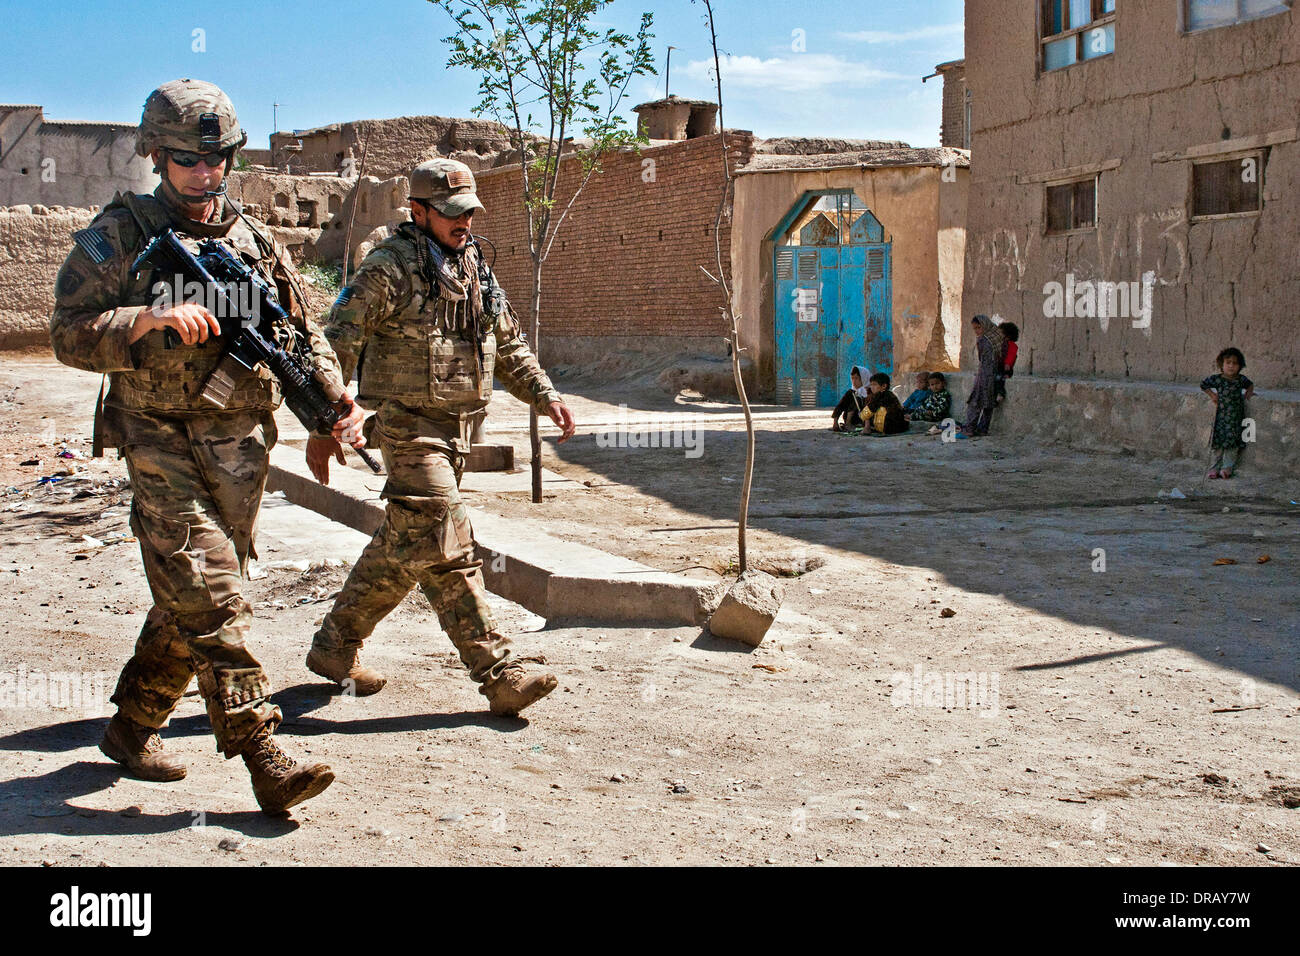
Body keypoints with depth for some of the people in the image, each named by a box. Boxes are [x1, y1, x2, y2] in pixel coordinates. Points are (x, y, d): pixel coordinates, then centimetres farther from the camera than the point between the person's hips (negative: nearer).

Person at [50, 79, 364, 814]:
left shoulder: (256, 241, 11)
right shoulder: (119, 236, -1)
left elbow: (302, 335, 12)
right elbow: (71, 335, -8)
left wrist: (338, 401, -4)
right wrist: (153, 318, -23)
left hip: (240, 446, 5)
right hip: (162, 444, -5)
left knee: (192, 599, 11)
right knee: (211, 598, -13)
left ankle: (133, 726, 29)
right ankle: (265, 759, -14)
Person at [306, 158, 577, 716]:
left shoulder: (475, 268, 14)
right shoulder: (390, 267, -10)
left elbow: (508, 346, 23)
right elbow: (336, 344, -12)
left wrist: (545, 397, 11)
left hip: (458, 429, 8)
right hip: (410, 426, -8)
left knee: (401, 548, 13)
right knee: (447, 553, -12)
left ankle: (335, 647, 25)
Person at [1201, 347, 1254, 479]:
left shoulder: (1241, 379, 3)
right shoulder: (1217, 379, -5)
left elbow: (1250, 384, 26)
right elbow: (1203, 385, 9)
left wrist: (1248, 393, 10)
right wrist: (1212, 395, 1)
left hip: (1235, 418, 2)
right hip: (1221, 417, -2)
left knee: (1233, 441, 1)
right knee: (1218, 441, 0)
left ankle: (1227, 467, 7)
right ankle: (1214, 467, 6)